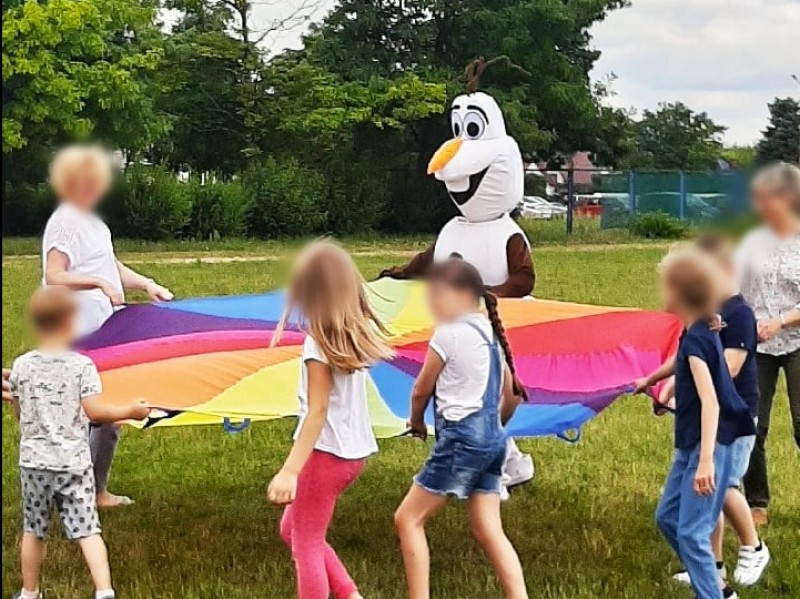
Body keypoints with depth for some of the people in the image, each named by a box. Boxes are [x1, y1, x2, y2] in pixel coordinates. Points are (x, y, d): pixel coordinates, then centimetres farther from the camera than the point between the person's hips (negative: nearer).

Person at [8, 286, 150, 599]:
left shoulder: (21, 366, -2)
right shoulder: (82, 365, -10)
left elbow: (19, 411, 9)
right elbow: (94, 411, -13)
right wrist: (130, 411, 0)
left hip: (34, 461, 2)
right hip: (74, 462, -2)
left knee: (33, 530, 16)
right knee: (87, 529, -1)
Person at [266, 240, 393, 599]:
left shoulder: (320, 342, -17)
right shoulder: (356, 332, 5)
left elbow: (318, 411, -22)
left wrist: (290, 470, -26)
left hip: (327, 452, -9)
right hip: (354, 450, 9)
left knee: (306, 545, 3)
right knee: (292, 530, 23)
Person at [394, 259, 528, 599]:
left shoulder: (447, 333, -11)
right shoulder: (489, 332, 13)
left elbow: (421, 391, -2)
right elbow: (512, 393, 19)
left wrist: (416, 423, 17)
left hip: (461, 438, -9)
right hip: (491, 438, 9)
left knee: (408, 519, 1)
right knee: (488, 530, 7)